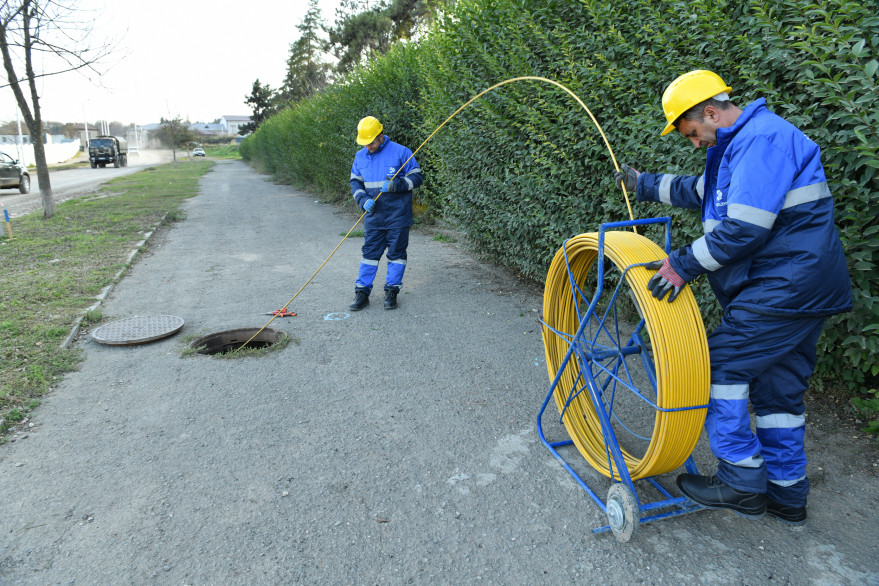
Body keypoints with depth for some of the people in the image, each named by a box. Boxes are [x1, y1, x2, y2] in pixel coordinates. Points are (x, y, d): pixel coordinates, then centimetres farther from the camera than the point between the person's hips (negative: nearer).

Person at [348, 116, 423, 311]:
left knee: (396, 253, 5)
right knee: (370, 252, 6)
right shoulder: (360, 156, 8)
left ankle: (391, 291, 18)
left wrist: (395, 184, -20)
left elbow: (416, 177, -5)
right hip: (373, 216, 4)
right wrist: (364, 200, -6)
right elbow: (355, 182, 14)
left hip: (398, 216, -3)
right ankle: (362, 292, 13)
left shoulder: (401, 152, -7)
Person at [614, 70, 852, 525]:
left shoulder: (762, 138, -16)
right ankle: (787, 495, 27)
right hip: (800, 290, 11)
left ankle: (742, 483, 3)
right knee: (778, 391, 14)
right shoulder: (736, 145, 17)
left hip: (785, 290, -11)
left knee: (720, 366, -7)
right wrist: (646, 185, 35)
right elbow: (699, 193, 33)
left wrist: (685, 263, -19)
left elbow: (744, 228, -25)